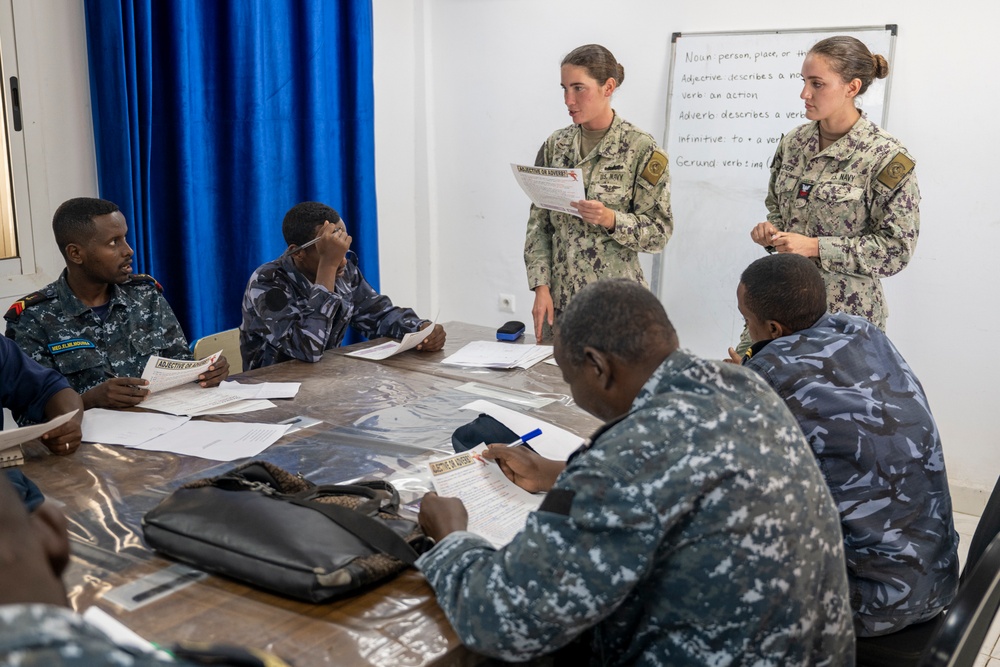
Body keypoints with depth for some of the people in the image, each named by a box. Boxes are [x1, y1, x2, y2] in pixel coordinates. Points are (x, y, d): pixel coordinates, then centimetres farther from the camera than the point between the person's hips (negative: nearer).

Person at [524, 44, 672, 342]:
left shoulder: (641, 149, -7)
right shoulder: (555, 145, 5)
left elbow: (660, 231, -6)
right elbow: (538, 224, 6)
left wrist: (611, 220, -23)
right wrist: (541, 287, -3)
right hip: (559, 297, 4)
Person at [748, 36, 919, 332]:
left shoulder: (886, 157, -12)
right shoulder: (794, 142, 5)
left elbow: (896, 248, -13)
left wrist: (815, 247, -19)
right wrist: (771, 230, -4)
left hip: (845, 310, -5)